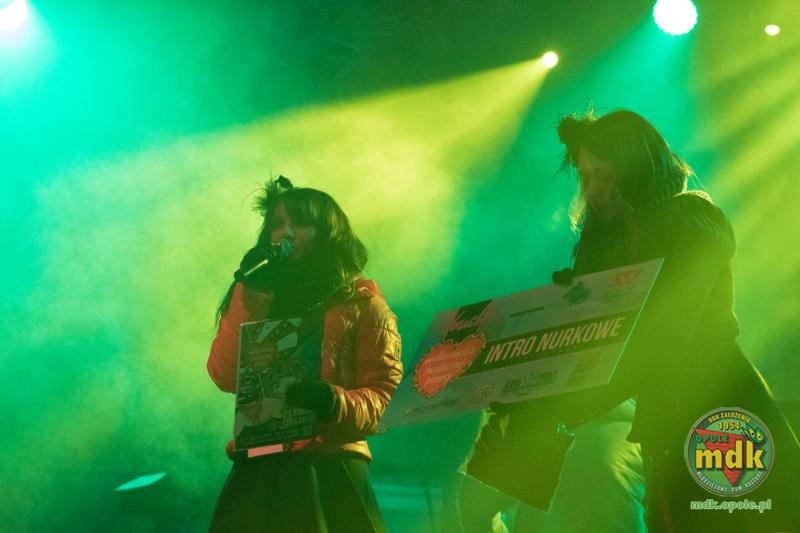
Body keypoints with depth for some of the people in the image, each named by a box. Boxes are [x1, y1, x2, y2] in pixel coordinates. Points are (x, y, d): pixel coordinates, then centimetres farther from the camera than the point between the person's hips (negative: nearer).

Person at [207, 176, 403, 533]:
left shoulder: (361, 303, 4)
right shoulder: (255, 297, 15)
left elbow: (385, 395, -3)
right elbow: (224, 377, 2)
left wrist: (335, 403, -22)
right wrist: (249, 295, -4)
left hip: (330, 472, -3)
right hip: (257, 475, 3)